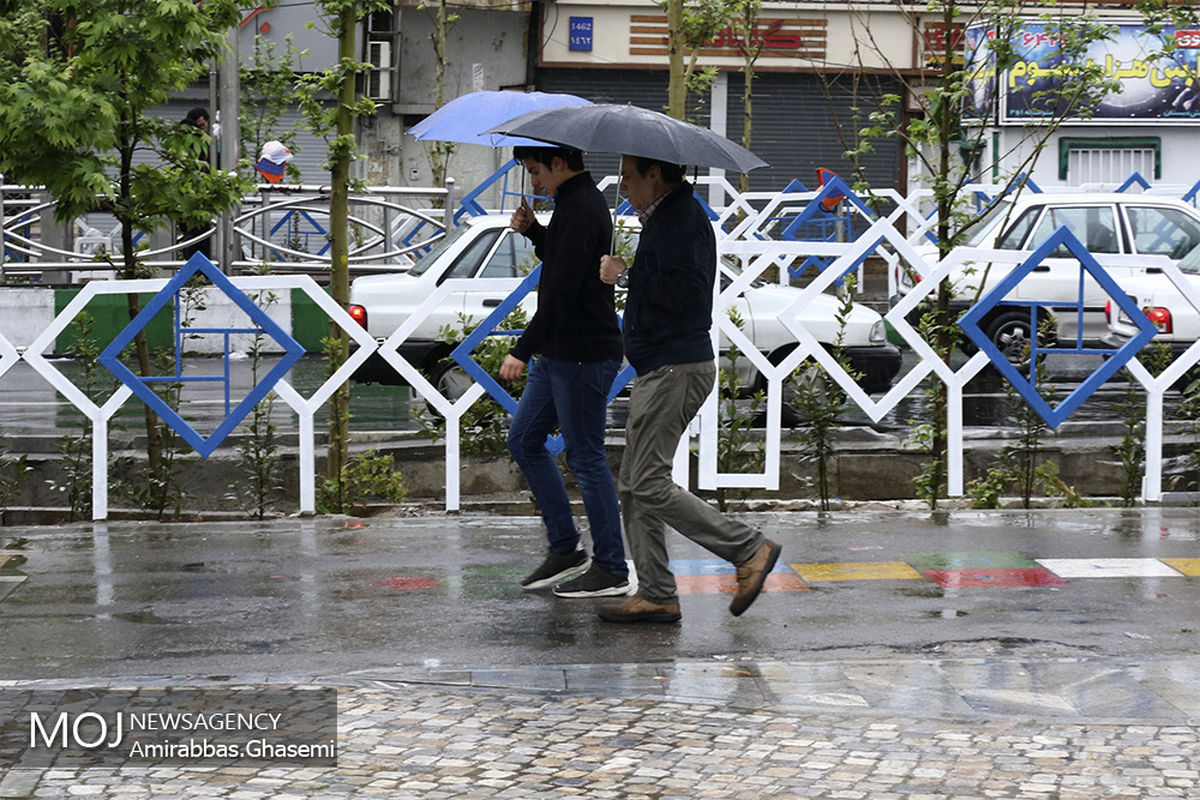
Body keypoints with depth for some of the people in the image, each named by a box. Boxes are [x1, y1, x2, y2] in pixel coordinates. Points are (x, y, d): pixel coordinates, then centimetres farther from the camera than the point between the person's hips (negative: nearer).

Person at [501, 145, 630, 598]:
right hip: (560, 352, 11)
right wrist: (533, 230, 10)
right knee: (524, 440, 14)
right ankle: (565, 550, 19)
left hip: (584, 356, -11)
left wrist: (522, 351, -24)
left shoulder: (581, 211, -19)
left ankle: (611, 570, 5)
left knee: (586, 456, -4)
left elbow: (561, 291, -25)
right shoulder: (577, 203, 13)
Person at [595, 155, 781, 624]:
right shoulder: (667, 216, 20)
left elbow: (687, 291, -25)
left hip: (675, 370, -11)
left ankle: (749, 549, -8)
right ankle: (655, 594, 9)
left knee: (649, 485, -12)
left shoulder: (679, 219, -14)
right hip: (663, 369, 11)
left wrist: (626, 276, -17)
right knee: (633, 486, 9)